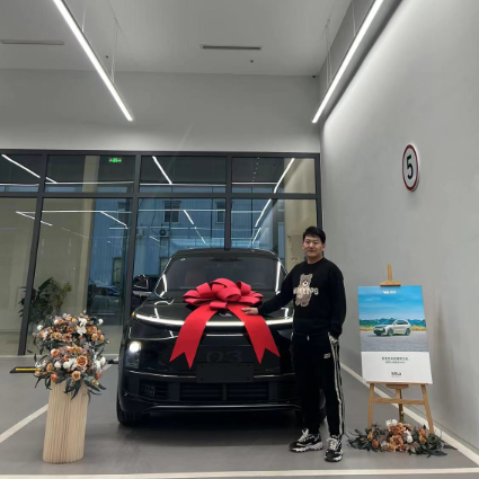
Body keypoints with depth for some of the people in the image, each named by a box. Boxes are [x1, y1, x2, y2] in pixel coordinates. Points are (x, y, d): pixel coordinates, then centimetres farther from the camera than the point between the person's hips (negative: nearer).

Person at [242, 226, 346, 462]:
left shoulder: (331, 270, -4)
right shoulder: (297, 270, 16)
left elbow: (339, 304, -9)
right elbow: (282, 297, 22)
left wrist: (334, 332, -17)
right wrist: (260, 310, 22)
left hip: (323, 337, -6)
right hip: (299, 337, 6)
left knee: (330, 388, 2)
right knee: (305, 388, 12)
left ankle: (336, 438, 14)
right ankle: (311, 434, 25)